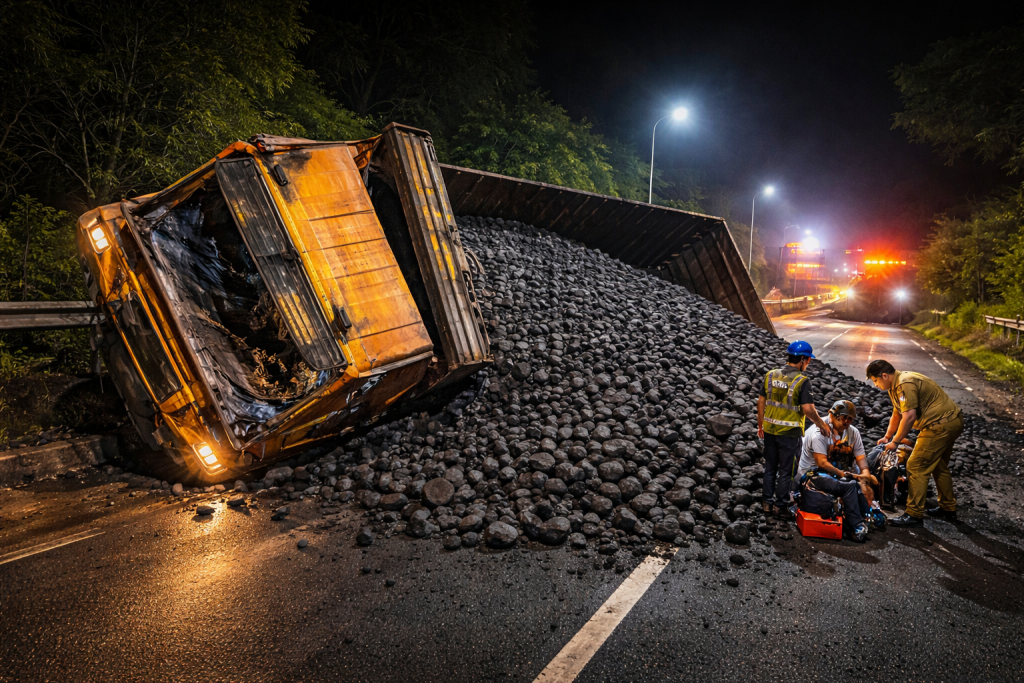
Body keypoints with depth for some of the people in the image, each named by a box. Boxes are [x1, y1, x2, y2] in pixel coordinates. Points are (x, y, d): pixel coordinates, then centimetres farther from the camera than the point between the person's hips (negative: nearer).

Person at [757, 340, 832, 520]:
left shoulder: (771, 375, 0)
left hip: (770, 430, 5)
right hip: (789, 432, -5)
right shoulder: (802, 381, -15)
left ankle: (767, 501, 28)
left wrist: (760, 425, 14)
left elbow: (761, 402, 4)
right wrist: (822, 424, -2)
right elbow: (808, 409, -19)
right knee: (786, 471, 9)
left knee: (770, 467, 18)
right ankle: (780, 506, 18)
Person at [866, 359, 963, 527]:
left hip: (940, 425, -11)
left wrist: (895, 441, -17)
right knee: (939, 466, 23)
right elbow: (897, 413, 21)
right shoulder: (895, 385, 13)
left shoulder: (905, 384, -21)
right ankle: (948, 509, 37)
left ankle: (914, 515, -5)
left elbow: (909, 416, -25)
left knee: (916, 466, -9)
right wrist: (887, 436, 21)